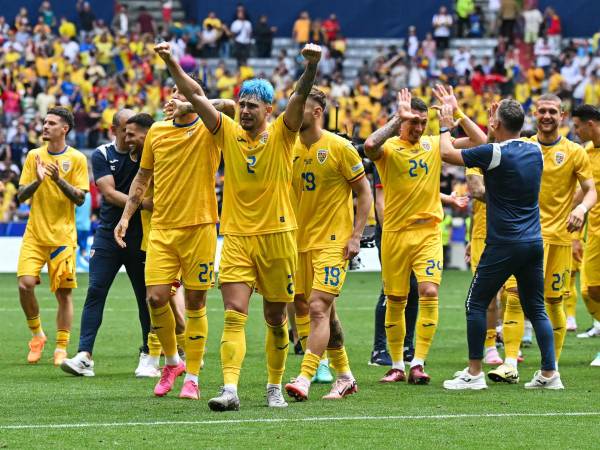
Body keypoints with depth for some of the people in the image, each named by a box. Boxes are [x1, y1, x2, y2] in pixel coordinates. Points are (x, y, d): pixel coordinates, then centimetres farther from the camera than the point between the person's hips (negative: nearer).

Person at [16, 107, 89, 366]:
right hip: (34, 234, 2)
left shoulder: (77, 159, -1)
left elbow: (80, 198, -6)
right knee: (25, 284, -13)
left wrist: (59, 180, -21)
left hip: (62, 236, -2)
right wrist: (37, 180, -15)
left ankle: (61, 348, 8)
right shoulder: (34, 156, 7)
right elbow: (21, 196, 4)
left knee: (64, 293, -2)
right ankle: (37, 334, 9)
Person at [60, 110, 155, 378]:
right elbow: (109, 193, -9)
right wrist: (142, 203, -22)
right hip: (108, 233, 0)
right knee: (95, 291, -7)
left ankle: (147, 356, 14)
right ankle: (85, 356, -10)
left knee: (146, 295, 3)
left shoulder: (144, 153, 3)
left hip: (139, 236, 0)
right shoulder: (102, 155, 2)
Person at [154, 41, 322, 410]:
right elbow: (195, 95, 0)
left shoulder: (282, 136, -1)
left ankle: (275, 387, 23)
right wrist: (171, 63, -10)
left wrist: (312, 66, -32)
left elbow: (301, 96, -15)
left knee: (276, 319, 9)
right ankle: (230, 389, -20)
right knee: (234, 315, -11)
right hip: (236, 237, 1)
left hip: (277, 237, -1)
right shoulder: (228, 133, 4)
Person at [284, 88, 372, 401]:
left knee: (318, 308, -15)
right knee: (321, 310, 11)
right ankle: (344, 376, 23)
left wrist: (356, 236, -11)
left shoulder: (339, 147, -9)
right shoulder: (291, 149, 8)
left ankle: (305, 379, -21)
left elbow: (364, 192, -5)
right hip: (302, 241, 7)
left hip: (333, 242, -7)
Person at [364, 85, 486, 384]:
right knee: (395, 301, 6)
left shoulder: (435, 144, 6)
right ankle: (397, 365, 18)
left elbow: (479, 141, 4)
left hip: (429, 232, 2)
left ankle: (418, 364, -11)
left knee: (429, 292, -14)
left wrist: (456, 112, -4)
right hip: (395, 233, -2)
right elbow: (370, 146, -29)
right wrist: (398, 118, -24)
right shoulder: (389, 148, -5)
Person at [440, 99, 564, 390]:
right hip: (534, 243, 6)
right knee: (536, 309, 10)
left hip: (504, 245, -6)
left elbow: (447, 154, -4)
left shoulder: (495, 153, -14)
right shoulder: (535, 151, 6)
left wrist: (446, 127, 14)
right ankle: (549, 374, 4)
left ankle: (474, 373, 4)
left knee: (476, 305, 5)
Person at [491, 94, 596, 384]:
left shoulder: (574, 152, 2)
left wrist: (582, 208, -19)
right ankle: (510, 365, -15)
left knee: (553, 302, 3)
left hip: (558, 235, -1)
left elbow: (591, 190, 0)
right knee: (514, 296, -12)